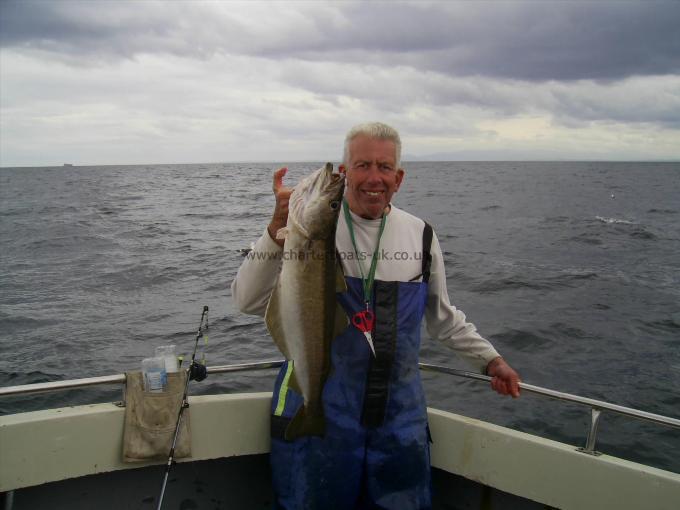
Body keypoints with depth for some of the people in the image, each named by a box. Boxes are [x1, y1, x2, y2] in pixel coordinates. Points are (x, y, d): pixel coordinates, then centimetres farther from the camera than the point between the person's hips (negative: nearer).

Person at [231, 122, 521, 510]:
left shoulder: (421, 235, 4)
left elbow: (442, 316, 17)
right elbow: (250, 301, -18)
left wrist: (490, 359, 14)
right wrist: (277, 230, -30)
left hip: (400, 415, 4)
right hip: (318, 409, -3)